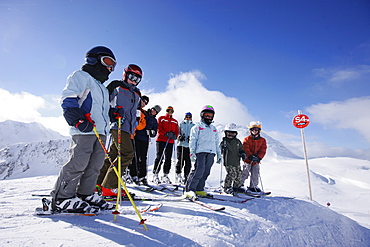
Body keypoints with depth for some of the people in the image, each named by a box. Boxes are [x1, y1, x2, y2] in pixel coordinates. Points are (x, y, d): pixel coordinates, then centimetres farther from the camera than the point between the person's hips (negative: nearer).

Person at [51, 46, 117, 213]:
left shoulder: (102, 87, 32)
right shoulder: (81, 76, 5)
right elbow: (68, 99, -9)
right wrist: (79, 120, -21)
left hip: (101, 130, 9)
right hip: (85, 130, -9)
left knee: (95, 164, 6)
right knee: (78, 162, -11)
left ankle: (85, 194, 15)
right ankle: (62, 198, 0)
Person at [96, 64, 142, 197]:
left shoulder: (136, 94, 26)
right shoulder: (117, 86, 6)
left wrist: (134, 126, 22)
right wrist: (114, 110, -15)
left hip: (127, 127, 8)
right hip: (118, 124, -7)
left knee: (113, 154, 9)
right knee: (127, 153, -18)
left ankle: (97, 183, 20)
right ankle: (108, 187, -12)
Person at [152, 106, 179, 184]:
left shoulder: (175, 121, 22)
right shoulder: (161, 118, 10)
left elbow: (177, 131, 15)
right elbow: (159, 128, -2)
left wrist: (175, 135, -7)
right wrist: (166, 133, -17)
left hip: (170, 142, 4)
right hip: (161, 140, -4)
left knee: (168, 158, 3)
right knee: (159, 157, -7)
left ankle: (165, 175, 11)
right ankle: (155, 174, -1)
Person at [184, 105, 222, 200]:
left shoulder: (214, 129, 25)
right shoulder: (197, 127, 8)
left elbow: (217, 143, 26)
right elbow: (193, 141, 1)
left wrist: (219, 154, 20)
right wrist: (192, 152, -9)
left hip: (211, 153, 6)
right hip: (201, 151, -6)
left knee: (206, 172, 4)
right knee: (199, 171, -16)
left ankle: (199, 189, 14)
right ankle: (189, 190, -12)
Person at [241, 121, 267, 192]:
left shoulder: (262, 140, 7)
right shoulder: (247, 139, -2)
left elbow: (263, 150, -2)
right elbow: (246, 149, -12)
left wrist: (258, 158, -17)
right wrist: (251, 156, -26)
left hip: (256, 161, 3)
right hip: (247, 160, -3)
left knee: (255, 174, 9)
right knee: (245, 174, -1)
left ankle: (253, 186, 24)